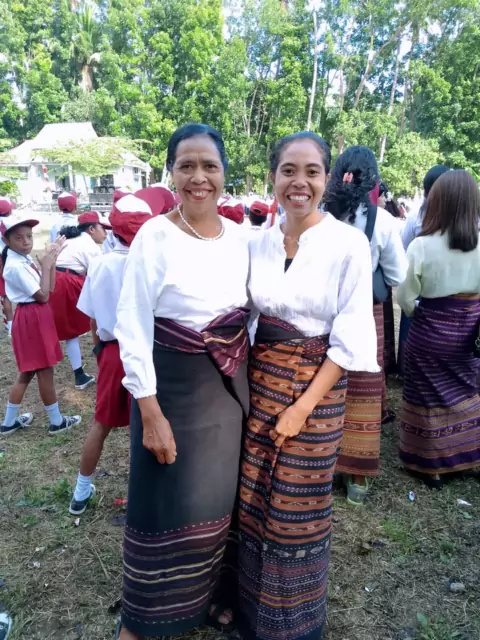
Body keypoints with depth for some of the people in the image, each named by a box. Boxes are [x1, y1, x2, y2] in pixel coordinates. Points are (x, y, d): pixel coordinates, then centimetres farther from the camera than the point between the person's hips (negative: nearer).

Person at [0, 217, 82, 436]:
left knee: (28, 371, 17)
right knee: (45, 371, 2)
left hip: (35, 317, 10)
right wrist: (46, 265, -14)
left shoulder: (25, 260, 8)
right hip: (31, 320, -10)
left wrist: (52, 260, 0)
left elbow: (50, 287, 7)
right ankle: (57, 421, 16)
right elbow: (43, 296, -20)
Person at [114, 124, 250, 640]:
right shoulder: (154, 237, -13)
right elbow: (132, 330, -14)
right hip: (173, 385, -4)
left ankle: (214, 593, 44)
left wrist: (250, 380, 8)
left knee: (218, 497, 18)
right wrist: (150, 413, -16)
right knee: (168, 505, 9)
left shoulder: (240, 237, 2)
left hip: (230, 385, 5)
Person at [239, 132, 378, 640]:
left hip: (316, 386, -4)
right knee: (253, 499, 16)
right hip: (258, 381, 4)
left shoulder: (349, 244, -11)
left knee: (298, 507, 12)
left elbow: (350, 340, -11)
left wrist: (304, 405, -13)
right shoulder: (257, 242, 1)